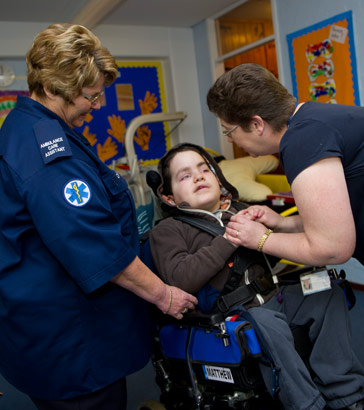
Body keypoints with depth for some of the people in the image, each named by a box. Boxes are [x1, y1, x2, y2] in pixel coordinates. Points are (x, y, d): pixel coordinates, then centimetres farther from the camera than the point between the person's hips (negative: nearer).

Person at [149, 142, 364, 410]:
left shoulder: (240, 212, 21)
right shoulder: (167, 231, 4)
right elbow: (180, 279, -14)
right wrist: (230, 239, -13)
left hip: (271, 296, 7)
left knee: (328, 291, -8)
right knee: (267, 323, -34)